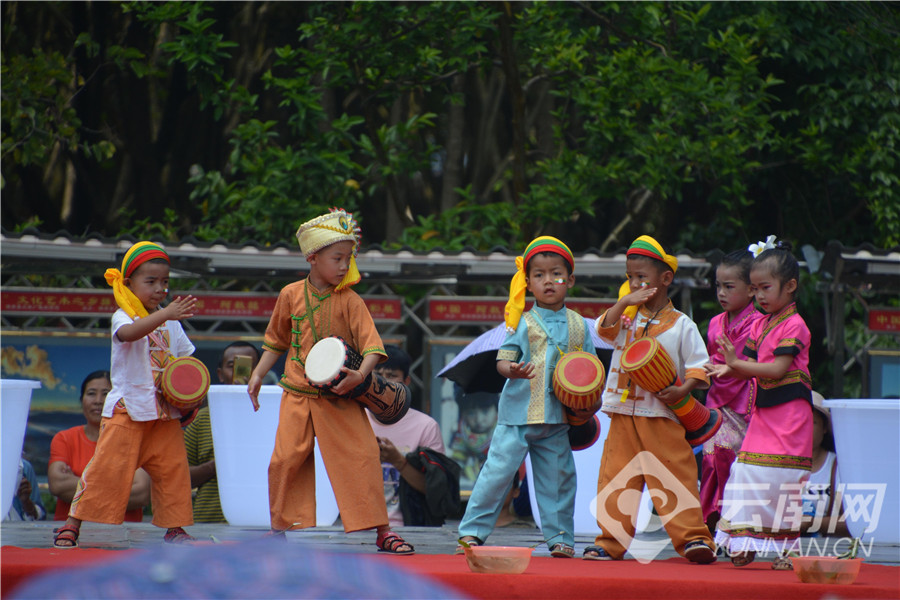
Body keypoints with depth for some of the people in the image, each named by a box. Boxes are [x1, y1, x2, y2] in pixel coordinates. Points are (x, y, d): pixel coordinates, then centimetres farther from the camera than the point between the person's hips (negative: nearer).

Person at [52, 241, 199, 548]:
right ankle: (72, 524, -2)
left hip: (165, 412, 5)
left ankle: (175, 528, 12)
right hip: (127, 409, -5)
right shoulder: (123, 316, -6)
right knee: (107, 466, -8)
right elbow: (129, 332, -31)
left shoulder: (172, 324, 13)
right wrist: (165, 314, -42)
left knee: (173, 468, 1)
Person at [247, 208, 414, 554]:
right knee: (286, 459, 0)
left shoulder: (349, 301, -4)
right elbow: (276, 341, 18)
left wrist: (359, 375, -30)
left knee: (362, 456, -10)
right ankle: (280, 529, 17)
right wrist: (258, 375, 10)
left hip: (340, 397, -2)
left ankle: (382, 531, -3)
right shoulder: (291, 295, 3)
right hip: (298, 395, 2)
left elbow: (372, 346, -12)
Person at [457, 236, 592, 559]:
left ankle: (560, 537, 16)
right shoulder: (523, 322, -1)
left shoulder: (578, 325, 8)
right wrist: (512, 371, -28)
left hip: (558, 419, 3)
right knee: (498, 470, -7)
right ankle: (472, 531, -1)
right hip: (518, 414, -3)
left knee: (558, 478, 6)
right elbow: (502, 359, -6)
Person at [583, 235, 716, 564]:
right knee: (617, 476, 3)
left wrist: (682, 390, -18)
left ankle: (694, 537, -7)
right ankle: (611, 542, 9)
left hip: (662, 417, -4)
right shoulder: (626, 316, 12)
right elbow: (604, 328, -7)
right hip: (623, 414, 4)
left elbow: (699, 366, -1)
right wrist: (624, 302, -16)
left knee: (674, 475, -8)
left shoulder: (681, 325, 2)